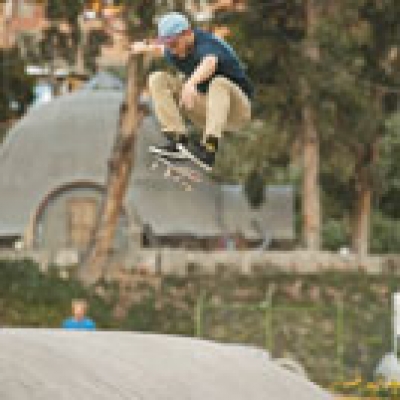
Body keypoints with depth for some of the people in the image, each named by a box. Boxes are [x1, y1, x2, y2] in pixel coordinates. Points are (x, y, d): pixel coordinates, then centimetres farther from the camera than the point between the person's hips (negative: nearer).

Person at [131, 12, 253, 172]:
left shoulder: (207, 45, -26)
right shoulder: (174, 52, -2)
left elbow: (209, 63, -51)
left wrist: (191, 83, -68)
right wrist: (145, 47, 39)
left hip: (234, 111, -7)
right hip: (205, 109, 7)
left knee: (219, 83, -39)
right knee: (158, 80, -6)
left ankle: (209, 149, -50)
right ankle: (178, 141, -19)